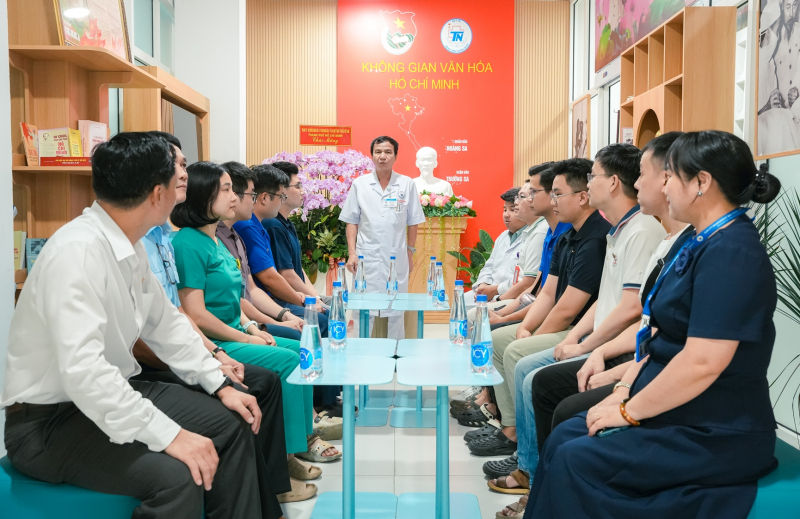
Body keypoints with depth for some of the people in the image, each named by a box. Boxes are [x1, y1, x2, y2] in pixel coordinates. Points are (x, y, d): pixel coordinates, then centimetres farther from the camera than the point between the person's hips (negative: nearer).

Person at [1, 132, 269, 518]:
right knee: (177, 476, -29)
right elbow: (83, 371, -34)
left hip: (112, 396, 9)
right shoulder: (78, 251, -26)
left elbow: (165, 323, 12)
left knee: (232, 424, 5)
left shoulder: (130, 246, 0)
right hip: (49, 420, -9)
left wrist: (220, 384, 6)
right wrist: (170, 435, -32)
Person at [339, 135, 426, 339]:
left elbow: (412, 222, 7)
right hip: (366, 256, 0)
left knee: (395, 312, 7)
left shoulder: (407, 184, 3)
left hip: (397, 257, 0)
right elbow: (351, 221, 5)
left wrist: (410, 252, 5)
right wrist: (352, 252, -2)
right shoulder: (359, 184, 4)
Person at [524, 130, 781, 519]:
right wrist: (626, 390, 5)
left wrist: (629, 411, -16)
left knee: (575, 461, -16)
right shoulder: (702, 243, 10)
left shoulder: (731, 254, -21)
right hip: (676, 415, 9)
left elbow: (702, 363, -27)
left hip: (713, 437, -9)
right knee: (563, 439, 2)